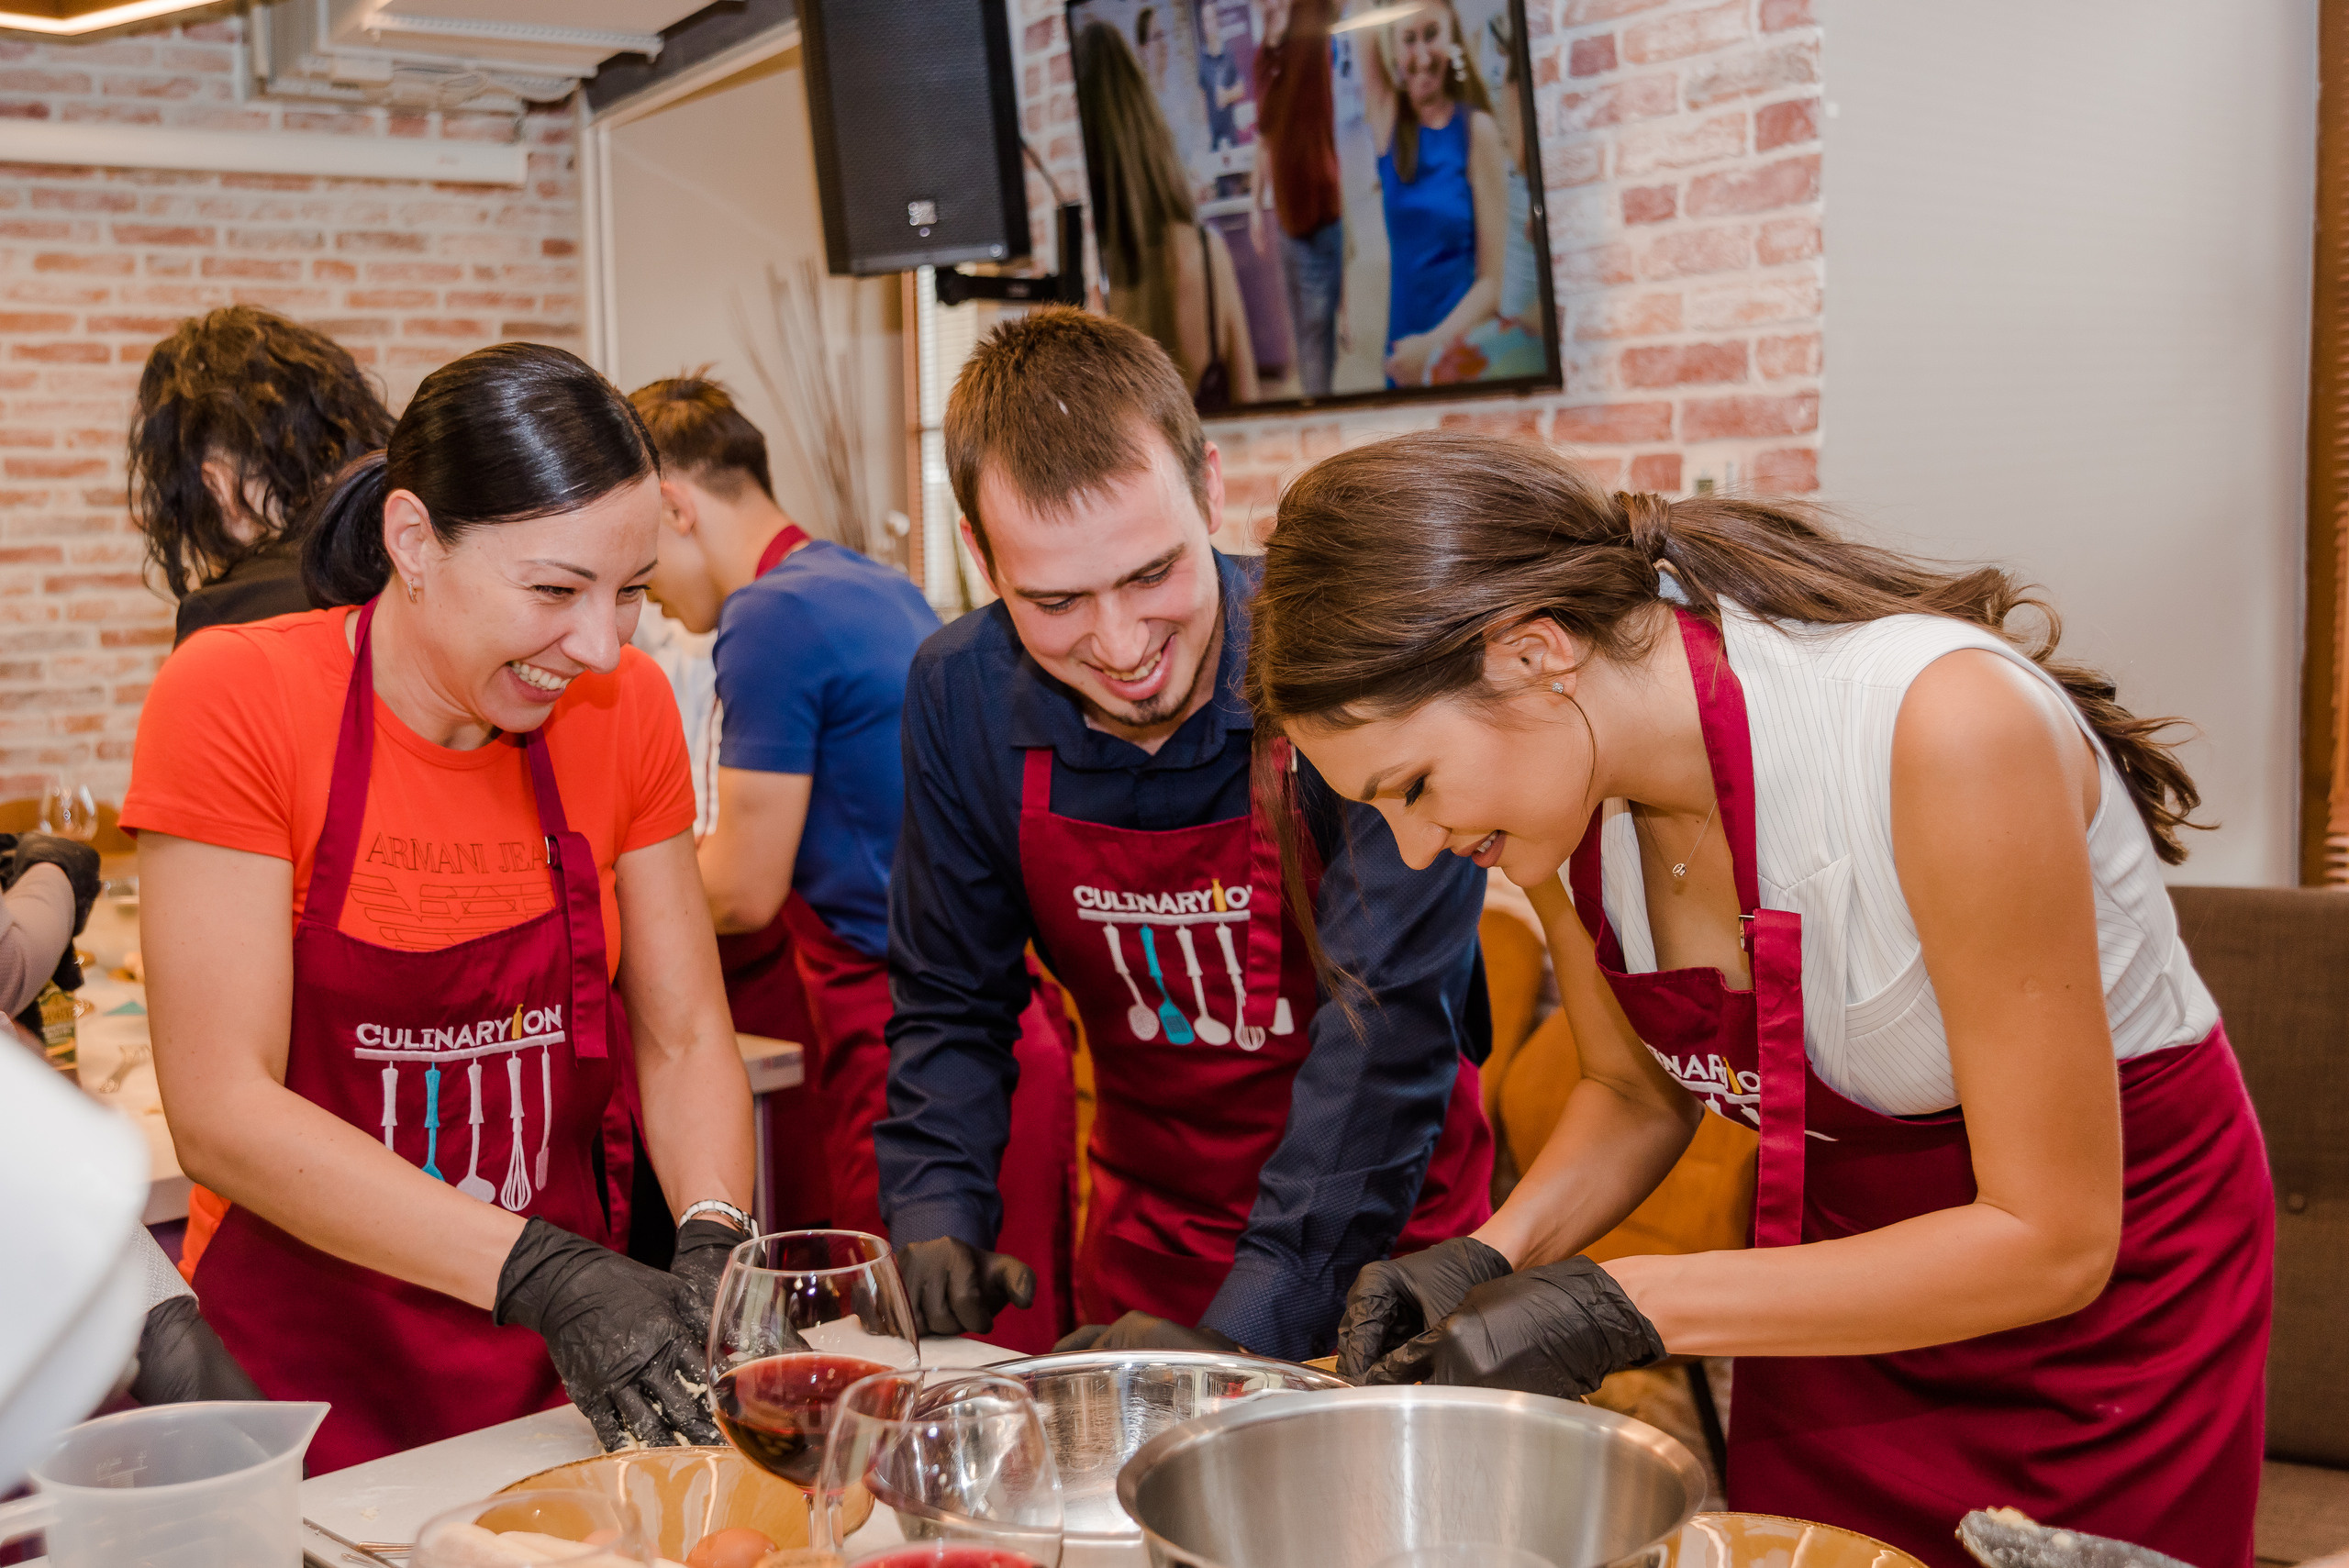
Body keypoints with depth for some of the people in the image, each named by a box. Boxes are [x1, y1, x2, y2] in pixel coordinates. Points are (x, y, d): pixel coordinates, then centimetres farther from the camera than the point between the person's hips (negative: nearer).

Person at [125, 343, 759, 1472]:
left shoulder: (624, 706, 0)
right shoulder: (232, 701, -12)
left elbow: (684, 1038, 4)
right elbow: (223, 1114, -16)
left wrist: (713, 1242, -15)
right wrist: (536, 1271, -24)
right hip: (301, 1371, -3)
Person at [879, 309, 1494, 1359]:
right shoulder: (959, 696, -7)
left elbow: (1392, 1019, -22)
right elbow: (951, 1003, 3)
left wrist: (1246, 1324, -28)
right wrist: (934, 1223, -12)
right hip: (1145, 1248, 2)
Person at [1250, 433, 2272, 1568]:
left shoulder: (1944, 725, -34)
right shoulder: (1555, 769, -14)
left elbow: (2049, 1239, -28)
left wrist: (1624, 1308, -30)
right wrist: (1494, 1256, -16)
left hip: (2110, 1291, -5)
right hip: (1846, 1292, 5)